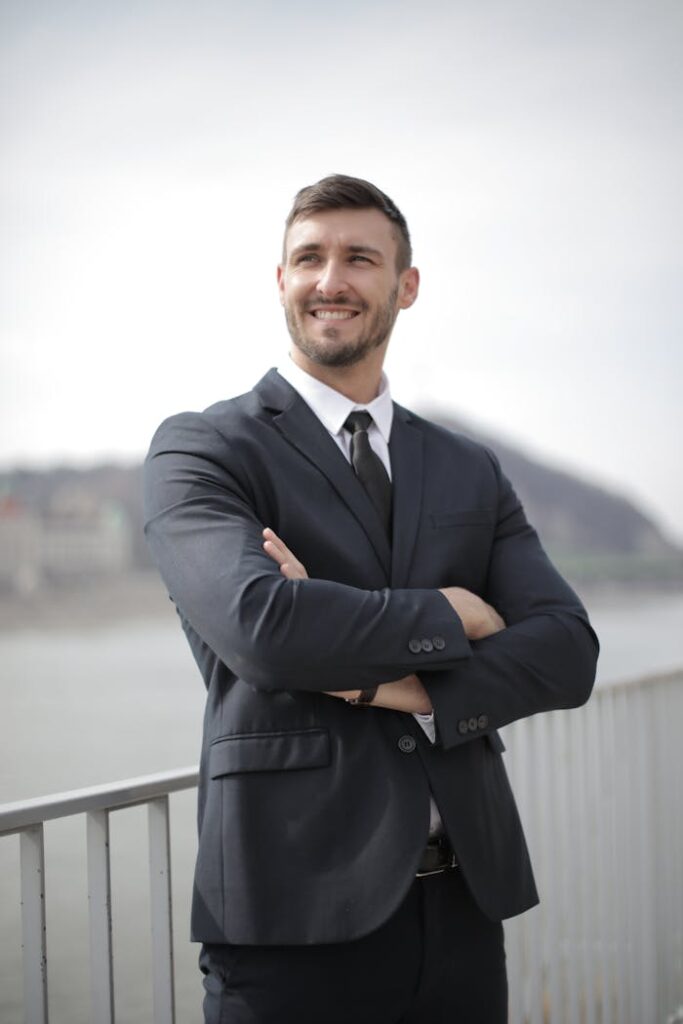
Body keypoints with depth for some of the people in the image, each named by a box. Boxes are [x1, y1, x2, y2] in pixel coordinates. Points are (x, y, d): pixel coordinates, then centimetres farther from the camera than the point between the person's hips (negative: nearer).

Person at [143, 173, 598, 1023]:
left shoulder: (470, 474, 14)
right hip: (297, 912, -4)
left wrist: (404, 685, -14)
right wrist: (450, 614, -7)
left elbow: (567, 653, 2)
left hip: (464, 908, 5)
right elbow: (261, 625, -19)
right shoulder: (199, 450, -1)